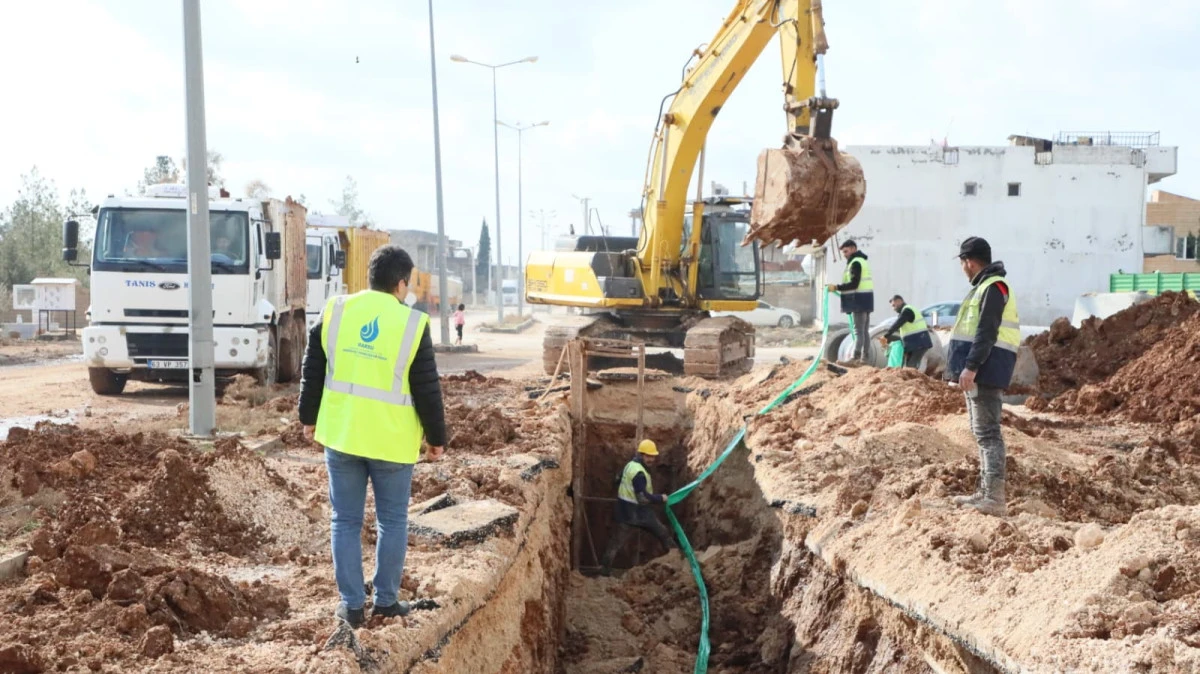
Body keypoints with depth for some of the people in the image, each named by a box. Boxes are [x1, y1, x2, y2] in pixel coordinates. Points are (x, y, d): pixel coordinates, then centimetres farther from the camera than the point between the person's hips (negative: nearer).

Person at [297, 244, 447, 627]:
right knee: (392, 521, 12)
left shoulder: (335, 311, 1)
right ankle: (386, 600, 18)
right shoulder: (411, 324, -9)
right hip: (392, 440, -3)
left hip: (341, 435, 3)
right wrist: (437, 437, 6)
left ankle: (352, 604, 12)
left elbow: (313, 371, 7)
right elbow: (427, 389, -5)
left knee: (346, 521, 10)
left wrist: (309, 417, 20)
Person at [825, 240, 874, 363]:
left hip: (860, 300, -10)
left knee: (858, 331, -14)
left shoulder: (855, 263, -13)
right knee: (864, 330, 10)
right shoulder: (862, 261, 20)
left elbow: (854, 284, -20)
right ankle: (864, 357, 13)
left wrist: (837, 287, -18)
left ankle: (856, 357, -19)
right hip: (865, 299, 10)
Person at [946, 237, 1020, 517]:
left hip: (984, 371, -11)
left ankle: (995, 499, -17)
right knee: (982, 431, 15)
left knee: (987, 432, -13)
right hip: (978, 371, 11)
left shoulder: (993, 287, -12)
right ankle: (985, 492, 23)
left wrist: (971, 366, -26)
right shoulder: (984, 286, 20)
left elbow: (987, 332, -21)